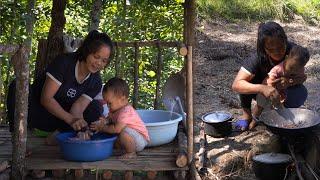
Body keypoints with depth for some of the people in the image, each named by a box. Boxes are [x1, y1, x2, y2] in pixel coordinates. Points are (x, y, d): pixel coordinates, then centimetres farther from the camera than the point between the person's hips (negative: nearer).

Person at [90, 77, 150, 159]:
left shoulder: (126, 111, -27)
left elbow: (117, 129, -33)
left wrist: (102, 128, -21)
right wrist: (105, 121, -11)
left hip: (140, 139, -10)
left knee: (124, 133, -36)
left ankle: (131, 153, -14)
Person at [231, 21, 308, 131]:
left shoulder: (292, 51, -27)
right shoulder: (258, 58, -31)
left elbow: (302, 76, -18)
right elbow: (236, 85, -40)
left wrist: (289, 81, -43)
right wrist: (262, 88, -58)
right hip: (263, 93, -1)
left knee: (300, 94, -31)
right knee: (247, 78, -31)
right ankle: (247, 114, -8)